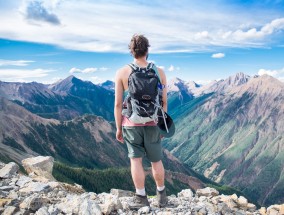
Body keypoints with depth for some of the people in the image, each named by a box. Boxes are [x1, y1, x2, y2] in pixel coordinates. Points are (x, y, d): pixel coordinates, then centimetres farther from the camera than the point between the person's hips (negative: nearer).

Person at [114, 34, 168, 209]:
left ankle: (141, 198, 9)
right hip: (152, 124, 2)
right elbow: (164, 101, 0)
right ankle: (162, 196, 29)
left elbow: (118, 104, -6)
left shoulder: (122, 73, -6)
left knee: (136, 159, 6)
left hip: (131, 124, -1)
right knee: (156, 160, 15)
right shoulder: (159, 72, -2)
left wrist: (118, 128, 2)